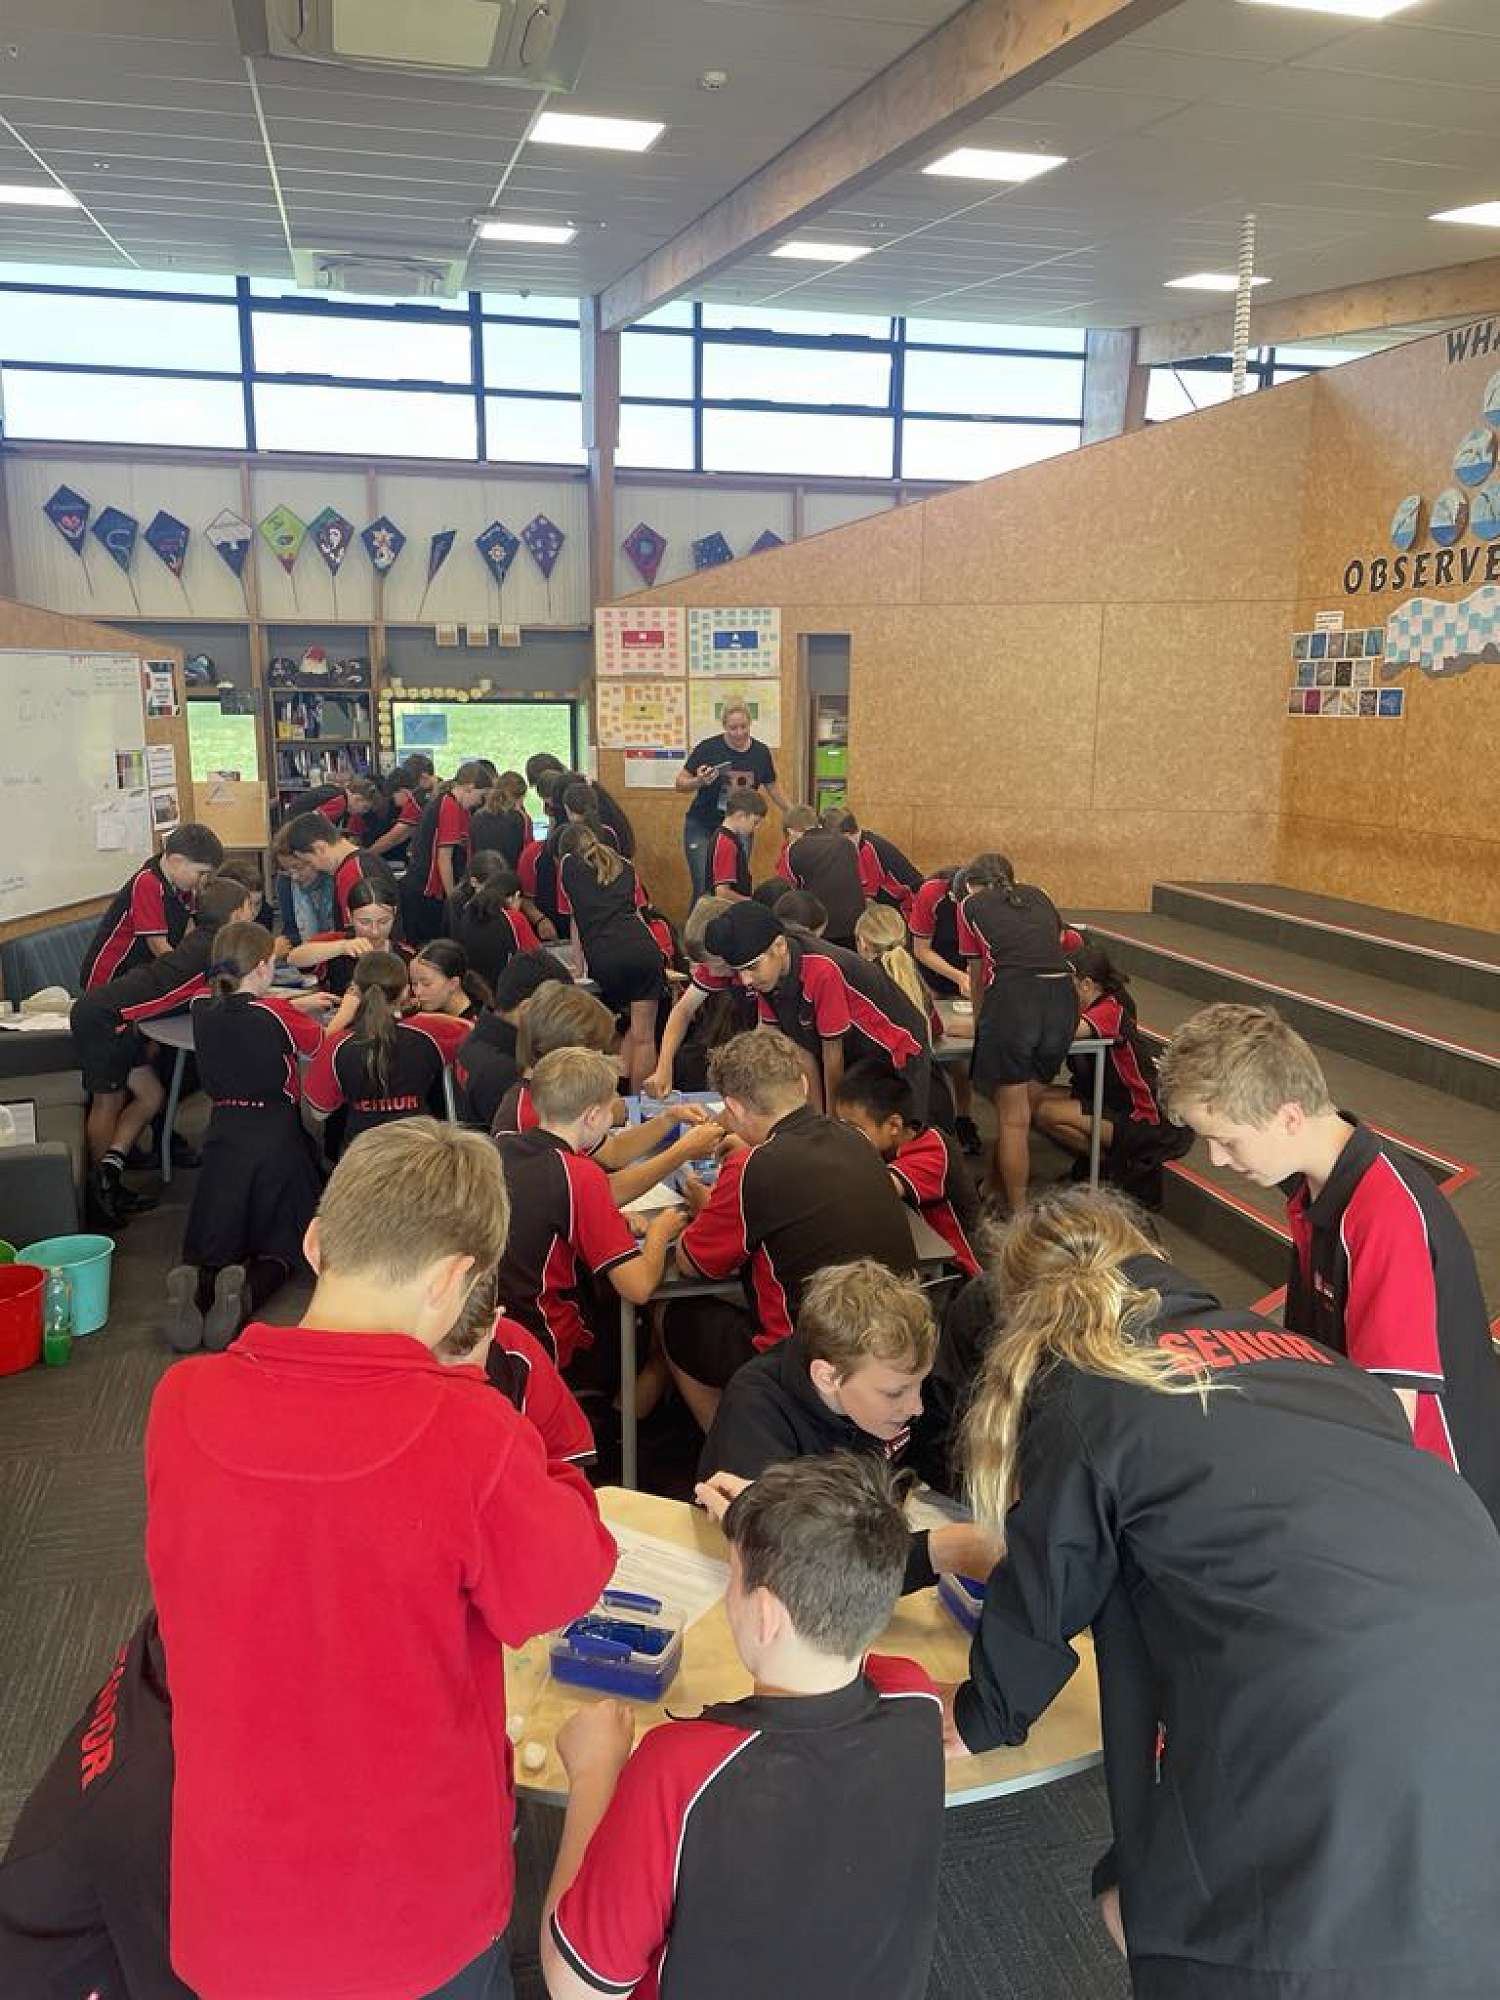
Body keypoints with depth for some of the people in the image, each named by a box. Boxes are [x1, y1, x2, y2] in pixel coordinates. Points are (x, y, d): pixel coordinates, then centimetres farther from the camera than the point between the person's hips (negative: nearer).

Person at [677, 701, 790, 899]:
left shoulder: (761, 753, 2)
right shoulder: (707, 748, -9)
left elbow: (773, 788, 17)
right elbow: (680, 783, -5)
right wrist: (698, 781, -25)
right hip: (702, 828, -3)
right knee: (703, 889, -8)